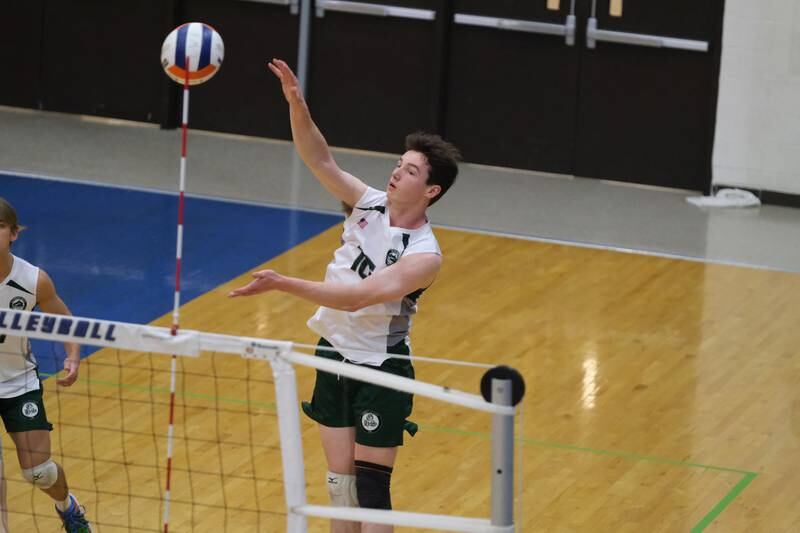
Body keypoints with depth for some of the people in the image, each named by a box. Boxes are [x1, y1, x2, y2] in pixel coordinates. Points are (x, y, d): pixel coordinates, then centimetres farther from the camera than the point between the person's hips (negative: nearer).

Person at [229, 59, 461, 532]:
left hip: (381, 372, -6)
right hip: (334, 356, 6)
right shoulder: (370, 204, -2)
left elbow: (357, 297, -29)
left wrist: (285, 284, -34)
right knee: (340, 484, 10)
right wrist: (297, 105, -27)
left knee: (370, 491, -4)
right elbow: (321, 161, -10)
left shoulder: (424, 255, -21)